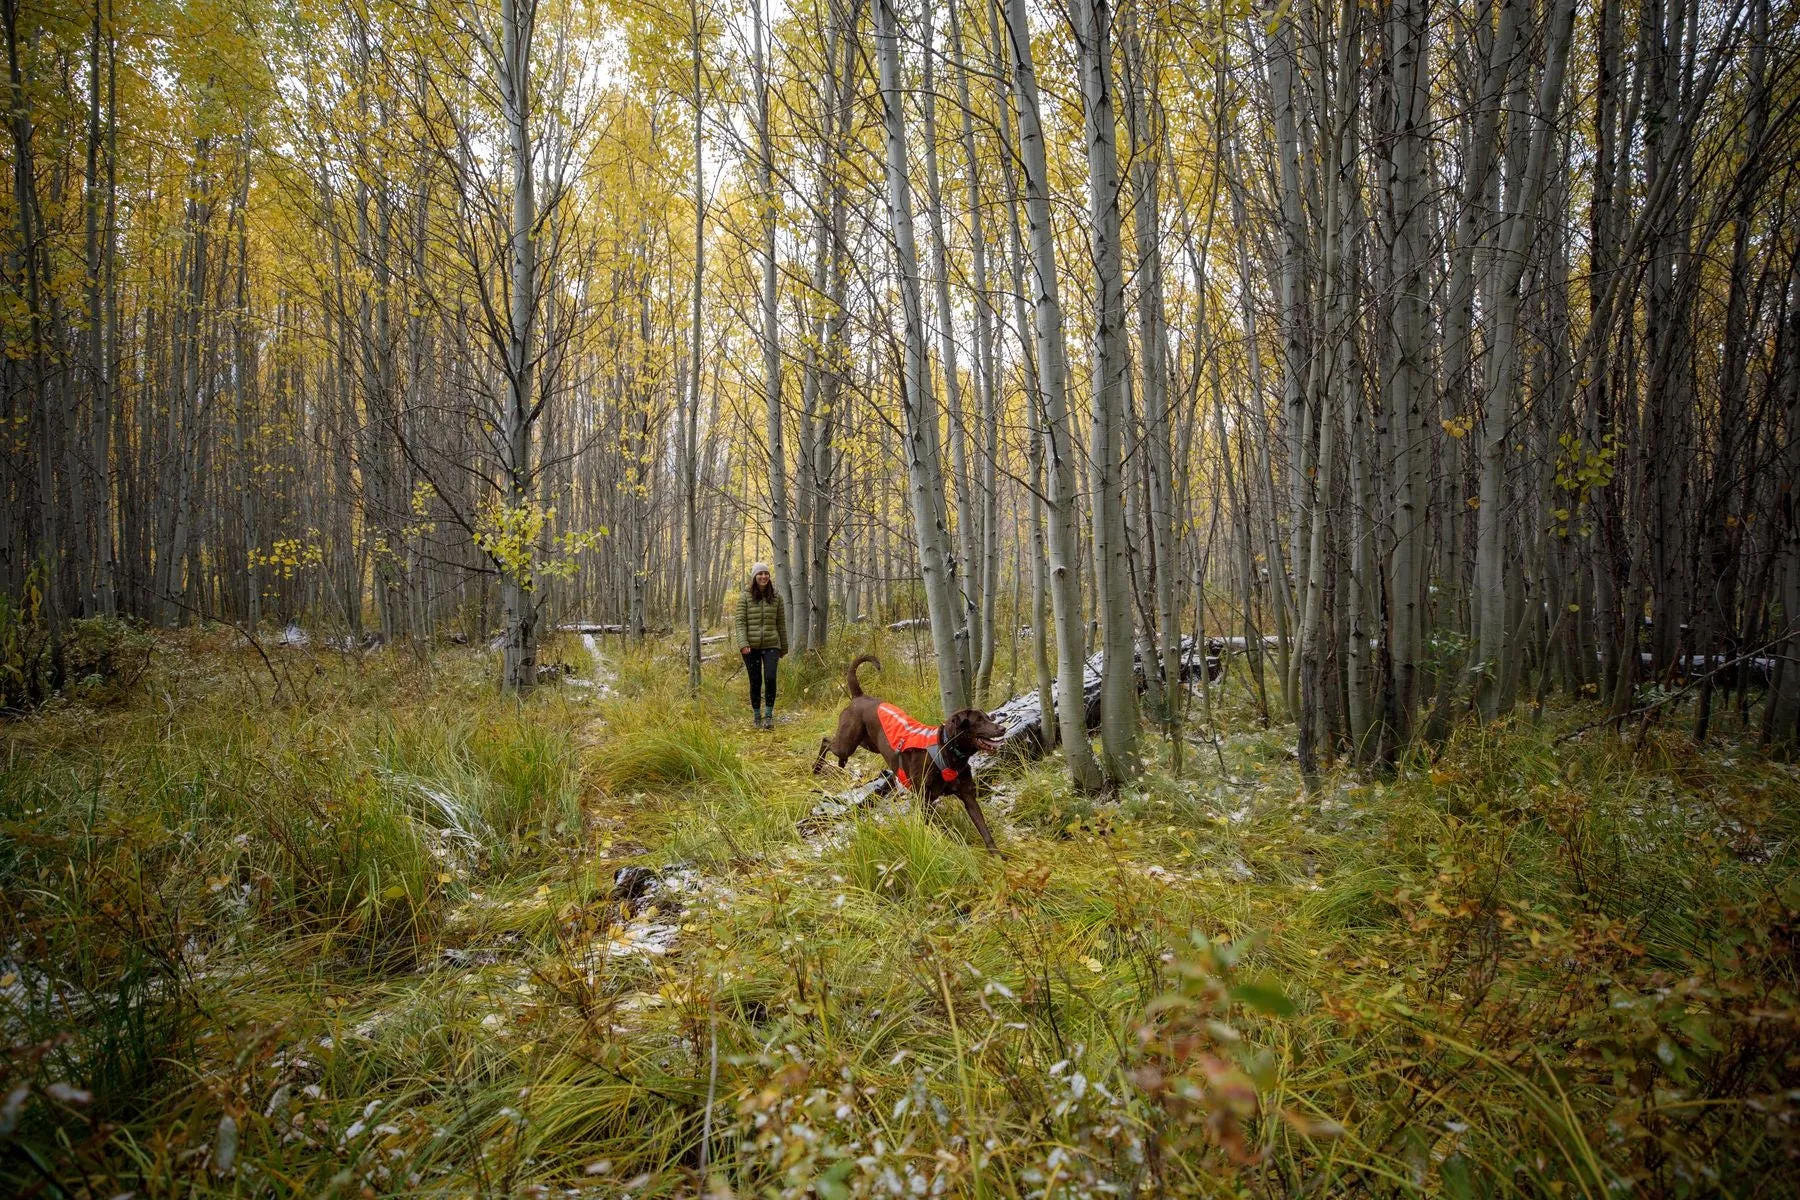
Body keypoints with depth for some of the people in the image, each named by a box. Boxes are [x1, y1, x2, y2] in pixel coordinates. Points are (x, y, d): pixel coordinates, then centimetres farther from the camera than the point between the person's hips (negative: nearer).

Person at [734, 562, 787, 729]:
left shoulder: (776, 597, 6)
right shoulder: (745, 597, 0)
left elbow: (781, 624, 10)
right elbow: (740, 622, -5)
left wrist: (784, 647, 13)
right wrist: (743, 644, -17)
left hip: (771, 646, 1)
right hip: (751, 647, -1)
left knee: (770, 678, -14)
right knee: (755, 682, 5)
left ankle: (769, 715, 0)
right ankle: (757, 717, 19)